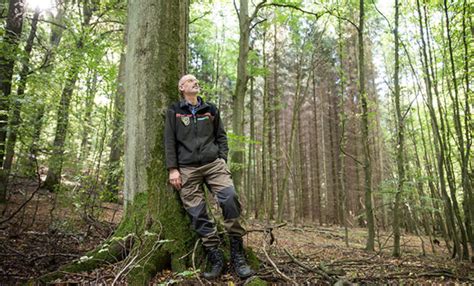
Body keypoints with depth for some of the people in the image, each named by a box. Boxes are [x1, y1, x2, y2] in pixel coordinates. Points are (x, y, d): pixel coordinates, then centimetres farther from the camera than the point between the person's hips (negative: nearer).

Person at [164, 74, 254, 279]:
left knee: (230, 198, -19)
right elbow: (169, 141, 6)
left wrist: (222, 159, 5)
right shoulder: (174, 110, 11)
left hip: (213, 163, 1)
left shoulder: (210, 109, 18)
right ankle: (215, 259, 6)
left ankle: (237, 256, -8)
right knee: (198, 213, -5)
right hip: (187, 168, -1)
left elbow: (221, 136, 19)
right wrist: (173, 169, -3)